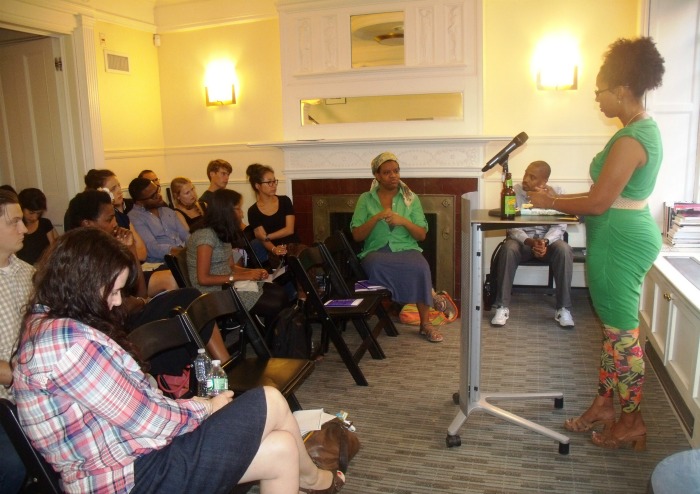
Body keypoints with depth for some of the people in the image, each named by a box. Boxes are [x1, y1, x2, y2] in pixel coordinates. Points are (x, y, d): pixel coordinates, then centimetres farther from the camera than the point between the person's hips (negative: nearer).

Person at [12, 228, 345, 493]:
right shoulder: (68, 339, -24)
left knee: (281, 449, 4)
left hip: (131, 457, 10)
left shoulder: (46, 325, 11)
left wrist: (193, 404, 1)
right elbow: (148, 421, -22)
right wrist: (205, 408, -4)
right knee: (270, 403, -2)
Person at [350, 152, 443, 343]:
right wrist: (377, 217, -12)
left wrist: (404, 221, -13)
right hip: (376, 250, 0)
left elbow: (422, 235, 5)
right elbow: (357, 236, 1)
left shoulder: (411, 198, 9)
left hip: (406, 249, 1)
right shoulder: (365, 199, 7)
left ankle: (425, 324, -17)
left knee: (421, 267, -34)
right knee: (376, 265, -38)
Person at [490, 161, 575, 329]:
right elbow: (512, 226, -11)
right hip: (522, 239, 0)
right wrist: (529, 242, -29)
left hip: (549, 239, 1)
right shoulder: (515, 191, -7)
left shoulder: (557, 193, -5)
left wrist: (545, 241, -30)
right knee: (508, 249, -34)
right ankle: (502, 307, -26)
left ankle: (563, 308, -21)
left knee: (565, 250, -32)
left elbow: (560, 225, -9)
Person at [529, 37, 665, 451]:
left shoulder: (630, 139, -21)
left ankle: (633, 422, 16)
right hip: (626, 236, 10)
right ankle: (605, 404, 30)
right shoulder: (644, 128, 11)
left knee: (622, 331, 1)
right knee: (615, 326, 17)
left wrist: (552, 203, -7)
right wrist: (562, 200, 12)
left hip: (620, 242, -10)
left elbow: (599, 202, -22)